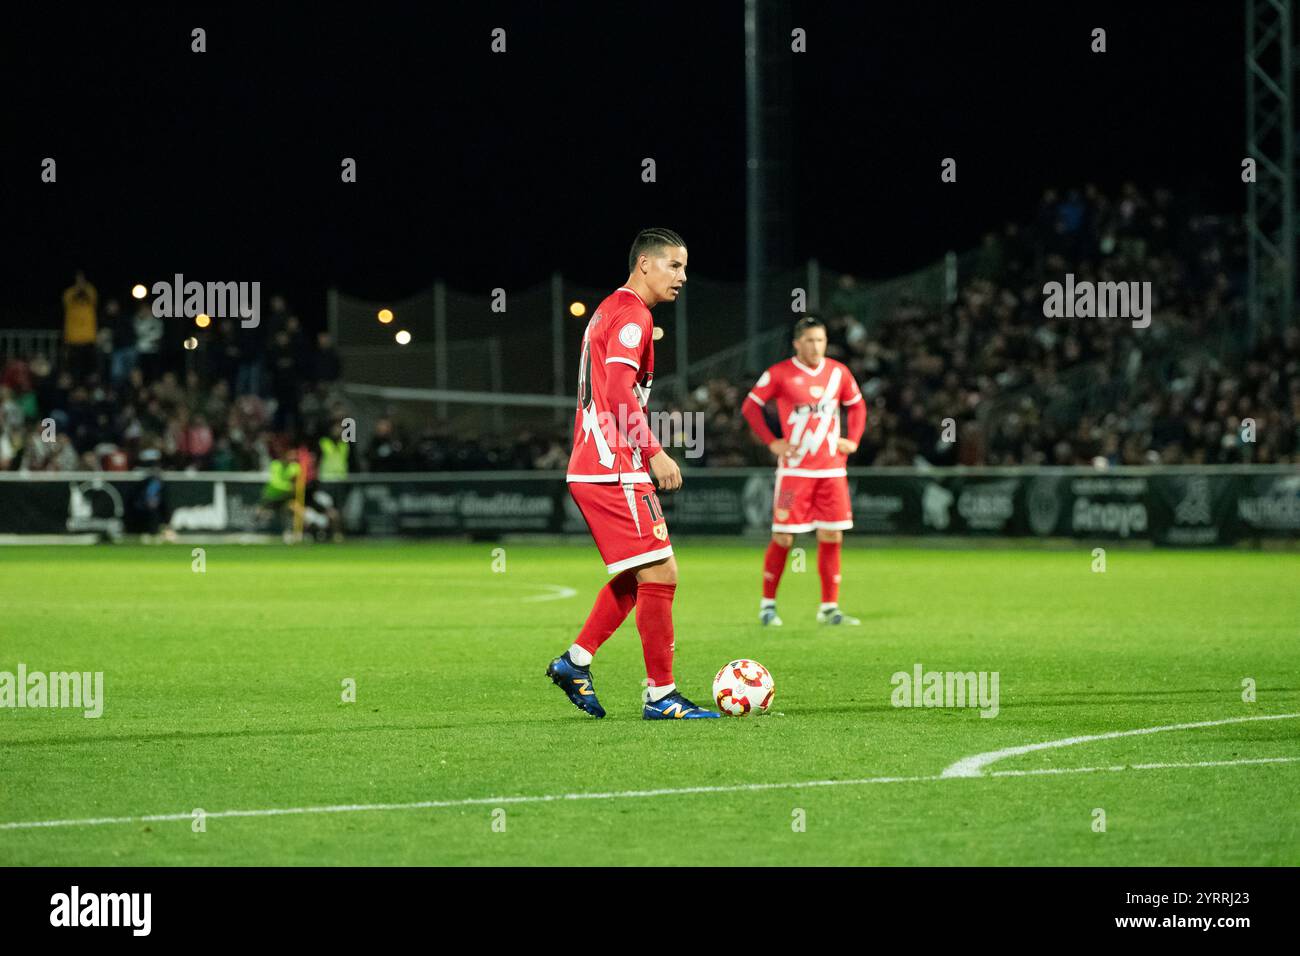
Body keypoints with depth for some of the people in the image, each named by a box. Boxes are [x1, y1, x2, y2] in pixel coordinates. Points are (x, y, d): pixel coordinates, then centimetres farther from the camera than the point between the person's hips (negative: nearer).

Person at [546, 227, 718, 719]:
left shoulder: (608, 311, 20)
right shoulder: (632, 314, -11)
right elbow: (620, 393, -22)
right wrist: (654, 452, -22)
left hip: (590, 469, 10)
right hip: (614, 471, -10)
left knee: (636, 576, 18)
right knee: (659, 575, -8)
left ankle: (575, 662, 19)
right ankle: (660, 695, -6)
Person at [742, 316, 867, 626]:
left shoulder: (838, 372, 7)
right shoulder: (779, 374, -5)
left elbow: (856, 405, 21)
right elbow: (751, 405, 2)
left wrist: (853, 439, 7)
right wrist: (771, 442, -6)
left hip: (832, 469, 4)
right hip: (795, 469, -4)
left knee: (832, 538, 2)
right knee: (783, 538, -5)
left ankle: (829, 608, 10)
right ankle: (768, 604, 9)